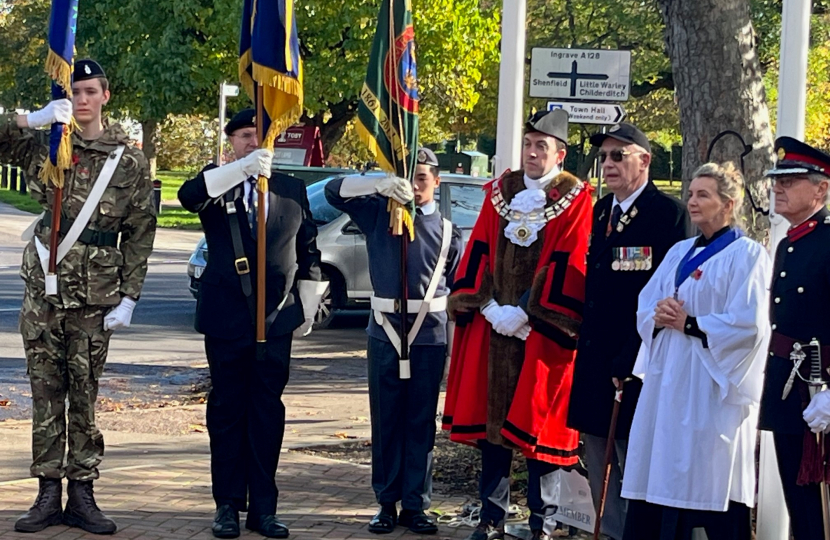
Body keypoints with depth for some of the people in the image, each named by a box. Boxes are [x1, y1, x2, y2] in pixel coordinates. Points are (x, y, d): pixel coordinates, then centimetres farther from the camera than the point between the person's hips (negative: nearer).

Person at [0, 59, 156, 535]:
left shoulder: (130, 161, 3)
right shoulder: (43, 144, 4)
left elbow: (140, 233, 4)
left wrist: (129, 297, -2)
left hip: (95, 297, -1)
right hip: (43, 287, 1)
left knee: (85, 395, 3)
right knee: (46, 392, 4)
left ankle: (82, 495, 10)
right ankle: (48, 492, 10)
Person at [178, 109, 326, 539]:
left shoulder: (292, 189, 9)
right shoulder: (217, 184, 2)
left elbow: (308, 251, 14)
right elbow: (189, 196, -22)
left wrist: (307, 309, 11)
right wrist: (242, 168, -33)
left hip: (276, 319, 1)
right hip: (226, 318, -1)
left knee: (268, 413, 4)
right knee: (227, 411, 5)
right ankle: (228, 504, 12)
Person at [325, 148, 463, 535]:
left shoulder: (447, 231, 6)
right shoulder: (379, 213, 7)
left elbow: (460, 289, 7)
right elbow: (334, 191, -4)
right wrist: (381, 184, -18)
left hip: (429, 337, 0)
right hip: (385, 333, 0)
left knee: (421, 423, 4)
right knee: (385, 420, 4)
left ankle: (415, 506, 10)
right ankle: (386, 503, 12)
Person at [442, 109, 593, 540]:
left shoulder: (575, 199, -4)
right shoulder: (501, 191, 10)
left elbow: (568, 266, -10)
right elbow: (479, 250, 7)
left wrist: (527, 315, -15)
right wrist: (488, 307, -6)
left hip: (543, 331, -4)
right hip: (492, 326, 4)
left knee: (538, 422, -1)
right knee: (490, 416, 7)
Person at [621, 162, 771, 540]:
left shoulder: (747, 254, -5)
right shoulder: (680, 253, 17)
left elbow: (747, 324, -15)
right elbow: (645, 308, 15)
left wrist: (689, 323, -13)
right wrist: (659, 316, -7)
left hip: (711, 387, -7)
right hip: (668, 381, 7)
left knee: (711, 489, -5)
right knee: (657, 478, 5)